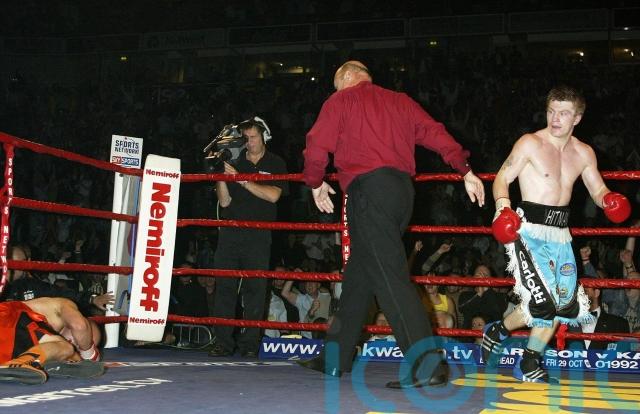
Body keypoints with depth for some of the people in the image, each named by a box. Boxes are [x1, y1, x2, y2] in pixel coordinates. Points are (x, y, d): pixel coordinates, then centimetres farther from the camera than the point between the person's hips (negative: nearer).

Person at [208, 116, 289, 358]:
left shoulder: (275, 164, 8)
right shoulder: (234, 162, 12)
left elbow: (273, 195, -8)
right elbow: (224, 202, 7)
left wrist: (241, 179, -10)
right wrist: (221, 175, -8)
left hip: (258, 234, -2)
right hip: (230, 231, 2)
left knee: (255, 288, -4)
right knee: (224, 286, -3)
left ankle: (250, 343, -1)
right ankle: (223, 342, 0)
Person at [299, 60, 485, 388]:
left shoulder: (340, 101, 7)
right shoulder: (400, 101, 22)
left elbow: (316, 148, 0)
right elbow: (436, 134, 13)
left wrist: (316, 184, 17)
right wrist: (466, 171, 13)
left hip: (369, 189, -7)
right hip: (403, 190, 7)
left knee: (390, 276, -14)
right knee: (360, 272, 15)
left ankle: (428, 364, -25)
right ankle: (335, 357, 23)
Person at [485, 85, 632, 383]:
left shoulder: (584, 153, 9)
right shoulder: (531, 144, -7)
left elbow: (598, 190, 16)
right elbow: (502, 178, -6)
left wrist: (609, 201, -8)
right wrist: (502, 206, -25)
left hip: (560, 233, 7)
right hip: (530, 229, -6)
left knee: (565, 305, 6)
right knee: (543, 303, -17)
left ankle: (529, 364, 20)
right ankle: (497, 331, 9)